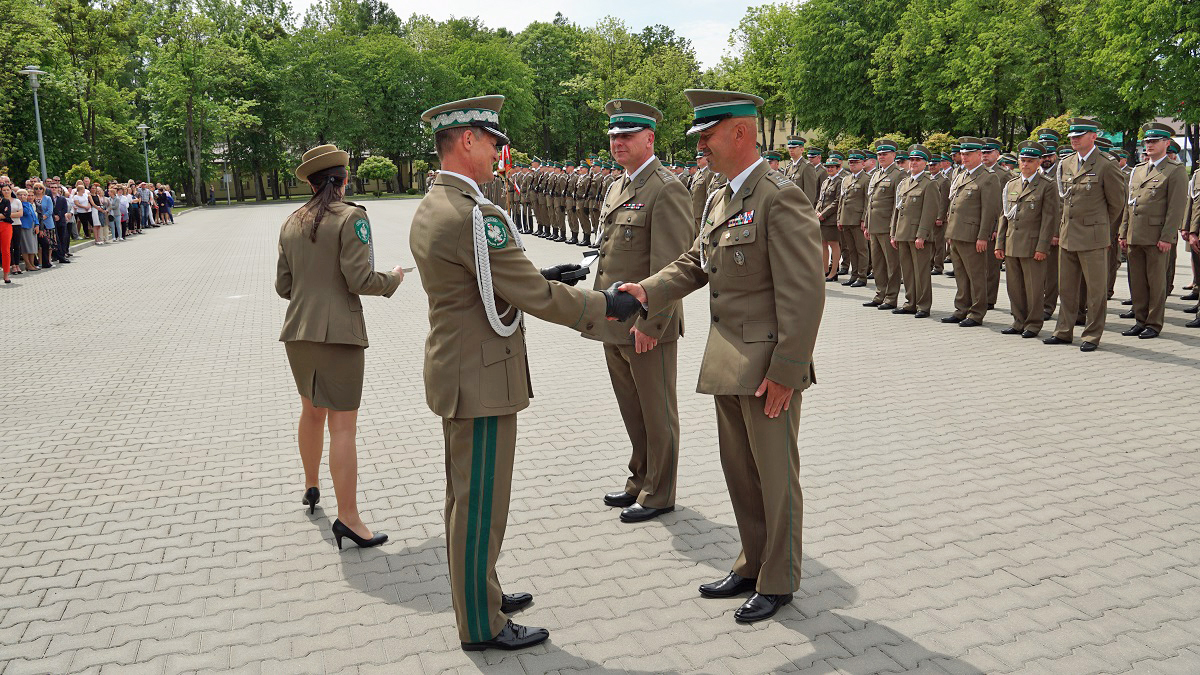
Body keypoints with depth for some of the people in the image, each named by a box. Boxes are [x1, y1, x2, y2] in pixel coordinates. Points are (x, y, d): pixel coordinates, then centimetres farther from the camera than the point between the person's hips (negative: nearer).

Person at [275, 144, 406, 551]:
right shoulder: (350, 217, -11)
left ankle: (311, 487, 41)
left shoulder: (291, 224, 9)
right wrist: (393, 278, 2)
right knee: (343, 425, -5)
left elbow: (283, 285, 11)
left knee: (312, 411, 24)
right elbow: (359, 280, -17)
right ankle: (347, 518, -3)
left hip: (298, 331, 7)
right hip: (339, 333, -7)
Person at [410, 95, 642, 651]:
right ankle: (482, 625, 19)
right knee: (481, 504, 3)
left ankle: (476, 593, 39)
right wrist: (605, 305, -11)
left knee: (466, 496, 21)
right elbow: (535, 298, -23)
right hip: (481, 381, -10)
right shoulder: (474, 215, -25)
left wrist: (536, 276, 14)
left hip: (457, 371, 10)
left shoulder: (430, 208, 7)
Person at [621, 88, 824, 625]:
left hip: (768, 366, -9)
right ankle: (752, 565, 36)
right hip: (728, 363, 9)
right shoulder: (719, 202, 13)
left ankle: (778, 581, 24)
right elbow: (692, 265, 15)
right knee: (739, 472, 18)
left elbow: (804, 293, -20)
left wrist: (785, 370, -20)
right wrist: (647, 292, -4)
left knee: (775, 475, 7)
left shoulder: (780, 198, -16)